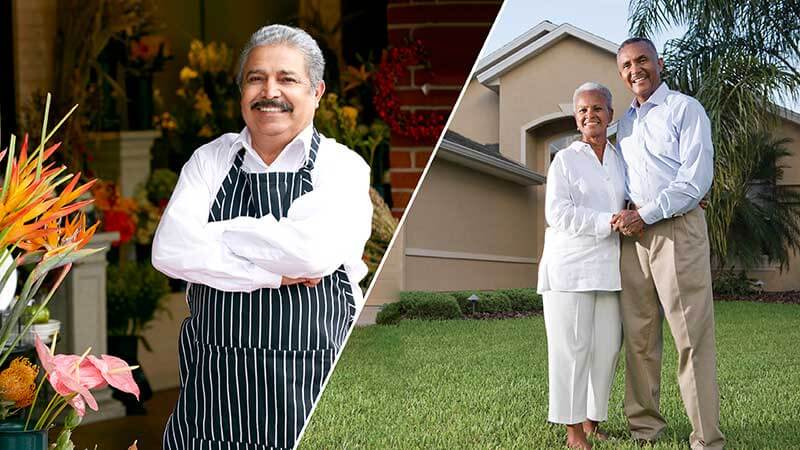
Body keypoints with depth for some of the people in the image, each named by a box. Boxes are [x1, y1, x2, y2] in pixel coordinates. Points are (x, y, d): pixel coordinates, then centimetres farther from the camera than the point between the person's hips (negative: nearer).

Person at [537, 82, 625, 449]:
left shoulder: (621, 160, 15)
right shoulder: (565, 160, -1)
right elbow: (558, 214, -12)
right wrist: (609, 222, -19)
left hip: (608, 268, 5)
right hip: (569, 267, -5)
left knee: (606, 346, 2)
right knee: (572, 346, -4)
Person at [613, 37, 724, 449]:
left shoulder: (685, 109, -2)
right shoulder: (625, 122, 18)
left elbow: (696, 178, -11)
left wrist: (645, 214, -13)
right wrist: (624, 216, 4)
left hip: (677, 230, -6)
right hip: (633, 233, 6)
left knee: (692, 337, -8)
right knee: (638, 335, 5)